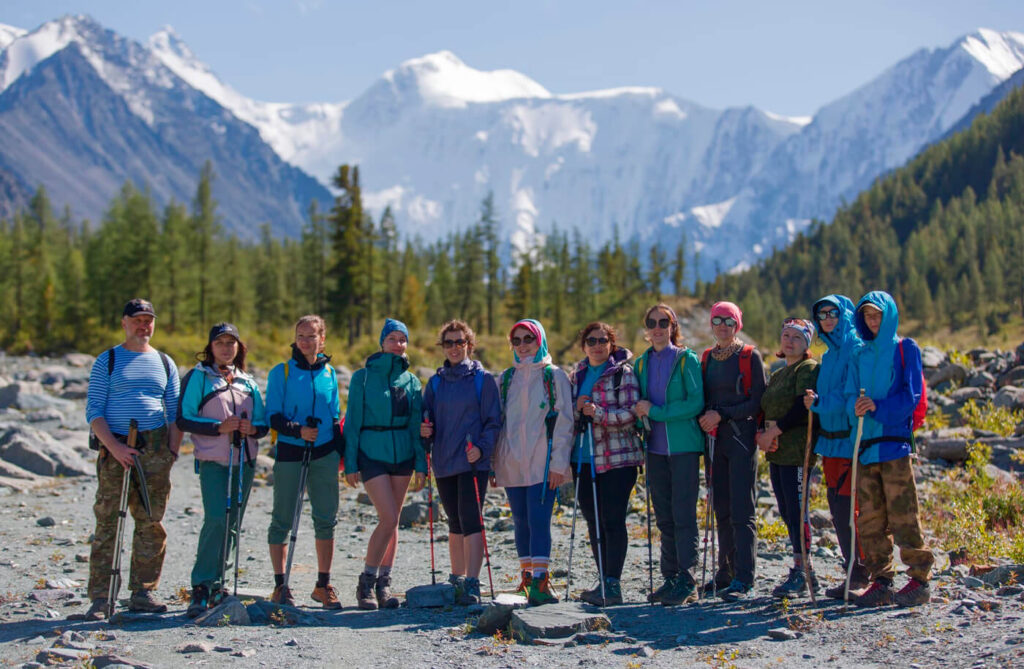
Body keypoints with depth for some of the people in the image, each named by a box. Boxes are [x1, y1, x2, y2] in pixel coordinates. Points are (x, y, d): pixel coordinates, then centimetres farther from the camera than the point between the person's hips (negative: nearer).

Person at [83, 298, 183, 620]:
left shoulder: (165, 363, 15)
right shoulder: (107, 361, 6)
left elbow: (176, 412, 14)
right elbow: (93, 411, 0)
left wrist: (173, 449, 0)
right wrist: (115, 447, -13)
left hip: (156, 449, 3)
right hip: (115, 450, -3)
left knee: (152, 523, 3)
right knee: (107, 523, -5)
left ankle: (143, 592, 11)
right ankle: (100, 598, -3)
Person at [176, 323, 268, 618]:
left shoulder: (248, 382, 16)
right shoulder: (197, 376, 2)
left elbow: (264, 423, 16)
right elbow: (183, 419, -6)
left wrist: (252, 428, -7)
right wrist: (219, 427, -17)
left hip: (244, 461, 5)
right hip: (213, 461, -5)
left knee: (233, 524, 7)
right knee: (216, 520, -18)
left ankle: (218, 583, 17)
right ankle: (201, 587, -14)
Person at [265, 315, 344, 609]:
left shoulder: (329, 373, 9)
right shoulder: (281, 372, -1)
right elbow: (272, 417, -5)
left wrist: (338, 453, 9)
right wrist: (298, 430, -21)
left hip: (325, 455, 3)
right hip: (290, 454, -3)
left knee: (326, 519, 5)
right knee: (283, 520, 1)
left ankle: (323, 584, 15)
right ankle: (280, 586, 10)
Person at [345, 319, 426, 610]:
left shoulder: (411, 381, 9)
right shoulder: (363, 377, -1)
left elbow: (416, 425, 9)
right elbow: (352, 421, -1)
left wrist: (421, 464, 2)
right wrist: (350, 463, -6)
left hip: (402, 455, 4)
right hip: (372, 453, -4)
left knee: (392, 521, 6)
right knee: (388, 518, -14)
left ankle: (384, 583, 15)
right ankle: (366, 582, -1)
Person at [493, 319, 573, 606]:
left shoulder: (554, 376, 3)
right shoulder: (507, 378, 15)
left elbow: (563, 422, -2)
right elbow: (498, 421, 17)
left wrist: (558, 463, -10)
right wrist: (494, 463, 11)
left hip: (542, 463, -4)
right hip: (512, 464, 4)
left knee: (539, 520, -12)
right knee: (521, 522, 6)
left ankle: (540, 582, -15)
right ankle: (526, 579, 14)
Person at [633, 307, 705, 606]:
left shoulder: (687, 360, -3)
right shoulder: (642, 363, 13)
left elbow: (696, 403, -12)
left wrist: (656, 412, -15)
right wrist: (642, 415, -3)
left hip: (684, 446, -5)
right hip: (656, 447, 5)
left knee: (683, 514, -7)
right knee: (664, 517, 7)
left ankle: (687, 582, -5)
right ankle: (670, 578, 13)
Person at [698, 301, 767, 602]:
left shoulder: (750, 357, -3)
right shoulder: (706, 358, 14)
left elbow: (758, 402, -8)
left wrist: (722, 415, -15)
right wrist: (705, 417, -1)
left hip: (741, 438, -5)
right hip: (715, 439, 6)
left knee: (741, 511, -9)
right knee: (722, 510, 9)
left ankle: (743, 579, -9)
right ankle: (726, 573, 16)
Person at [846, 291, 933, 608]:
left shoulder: (905, 349, 4)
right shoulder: (860, 356, 19)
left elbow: (911, 394, -4)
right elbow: (851, 395, 11)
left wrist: (878, 407, -16)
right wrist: (856, 406, -12)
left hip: (895, 442, -5)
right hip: (866, 444, 5)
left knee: (902, 515, -9)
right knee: (870, 519, 3)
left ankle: (919, 580, -4)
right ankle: (881, 581, 9)